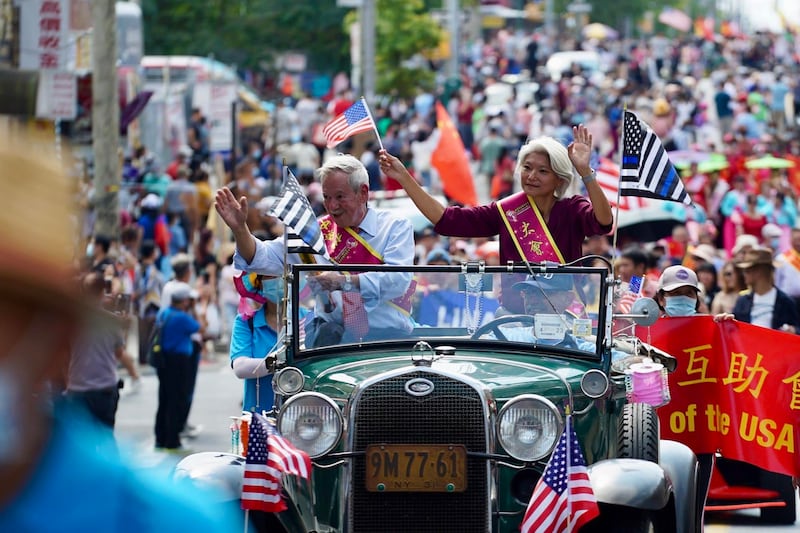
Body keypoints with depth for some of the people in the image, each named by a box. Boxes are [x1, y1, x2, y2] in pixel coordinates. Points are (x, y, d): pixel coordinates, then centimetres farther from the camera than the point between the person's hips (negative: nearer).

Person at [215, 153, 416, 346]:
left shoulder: (396, 228, 6)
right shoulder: (318, 231, 15)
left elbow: (398, 280, -12)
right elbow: (267, 259, 7)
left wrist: (344, 282, -25)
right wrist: (240, 229, -12)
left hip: (388, 331, -2)